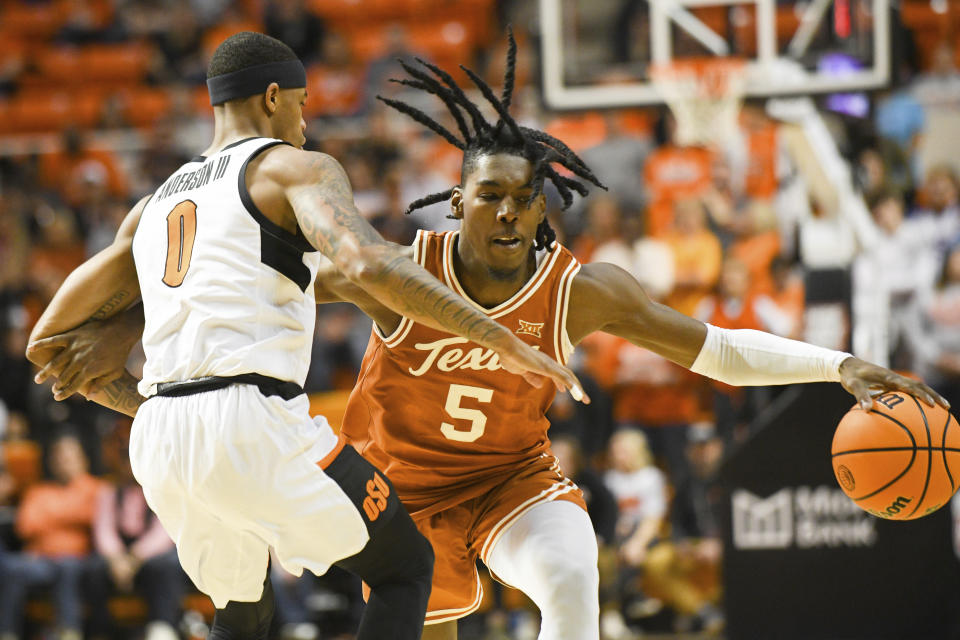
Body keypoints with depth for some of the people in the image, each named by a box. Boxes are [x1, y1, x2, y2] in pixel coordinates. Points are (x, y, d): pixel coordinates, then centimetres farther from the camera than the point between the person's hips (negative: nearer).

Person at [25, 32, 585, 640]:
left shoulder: (153, 209, 25)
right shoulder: (296, 169, 5)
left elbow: (50, 342, 26)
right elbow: (370, 265, -17)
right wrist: (505, 342, -14)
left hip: (160, 449, 7)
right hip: (257, 428, -6)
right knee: (406, 566, 12)